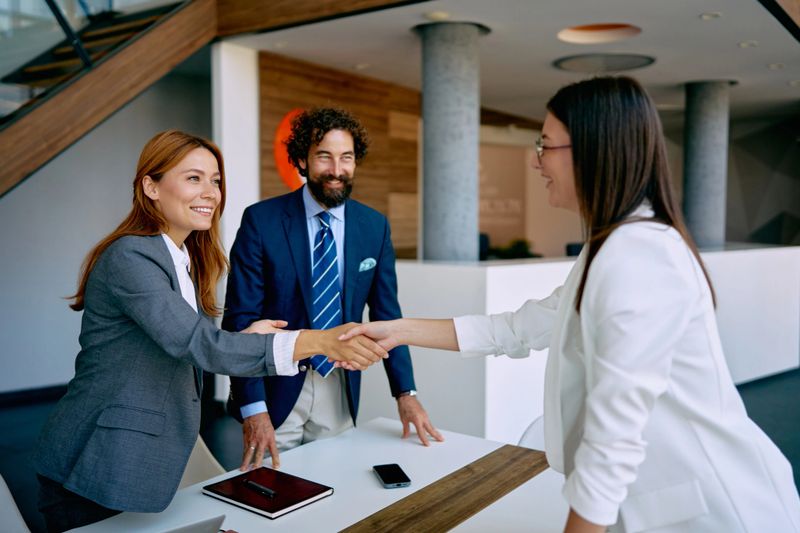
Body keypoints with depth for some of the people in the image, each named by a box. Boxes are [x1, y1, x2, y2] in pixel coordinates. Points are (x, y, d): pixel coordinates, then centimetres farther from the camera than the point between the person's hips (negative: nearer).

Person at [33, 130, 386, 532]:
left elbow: (178, 351, 5)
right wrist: (319, 341, -37)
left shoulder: (185, 260, 7)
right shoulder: (131, 257, -20)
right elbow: (196, 344, -31)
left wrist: (240, 339, -10)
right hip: (96, 471, -8)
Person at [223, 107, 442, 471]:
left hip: (340, 390, 3)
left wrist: (405, 392, -3)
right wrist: (253, 409, -20)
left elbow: (386, 313, 4)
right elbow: (240, 316, -13)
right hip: (276, 389, -3)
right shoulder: (261, 221, -10)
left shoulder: (375, 226, 0)